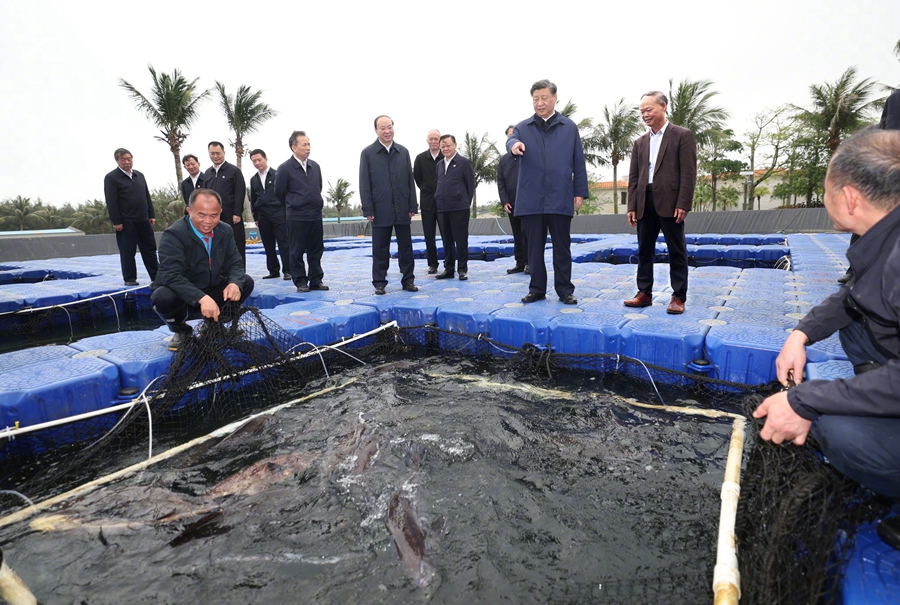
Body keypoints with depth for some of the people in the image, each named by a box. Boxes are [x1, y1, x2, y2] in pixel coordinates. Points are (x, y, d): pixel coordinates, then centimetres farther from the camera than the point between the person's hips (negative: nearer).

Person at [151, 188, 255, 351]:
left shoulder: (225, 231, -6)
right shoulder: (173, 235, -23)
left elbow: (234, 263, -4)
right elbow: (172, 275, -33)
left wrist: (235, 283, -29)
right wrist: (201, 298, -47)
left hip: (213, 290, 5)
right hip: (180, 295, -5)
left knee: (246, 282, -13)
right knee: (163, 297, -36)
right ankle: (181, 331, 0)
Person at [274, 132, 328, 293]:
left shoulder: (315, 166, 7)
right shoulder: (285, 169, -7)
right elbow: (279, 193, 1)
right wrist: (292, 207, 11)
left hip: (316, 216, 4)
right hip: (297, 218, -4)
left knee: (316, 250, 9)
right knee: (297, 252, 3)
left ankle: (316, 281, 18)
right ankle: (301, 282, 13)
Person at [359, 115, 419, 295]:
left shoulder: (403, 151, 9)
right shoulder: (368, 153, 2)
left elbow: (410, 180, 8)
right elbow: (364, 184, -1)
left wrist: (412, 206, 1)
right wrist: (368, 209, -8)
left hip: (402, 209, 2)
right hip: (380, 210, -2)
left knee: (406, 247, 7)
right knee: (380, 249, 5)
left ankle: (408, 280, 16)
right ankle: (379, 283, 13)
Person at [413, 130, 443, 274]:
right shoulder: (420, 158, 5)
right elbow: (417, 178, 11)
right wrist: (426, 190, 7)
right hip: (427, 202, 2)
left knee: (446, 234, 2)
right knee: (429, 236, 5)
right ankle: (432, 264, 15)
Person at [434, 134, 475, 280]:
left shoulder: (464, 162, -1)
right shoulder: (439, 164, 15)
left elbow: (470, 184, -1)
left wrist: (466, 203, -3)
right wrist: (438, 201, 12)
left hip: (459, 208, -6)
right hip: (442, 208, 6)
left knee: (461, 239, -1)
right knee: (446, 240, 9)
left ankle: (462, 269, 6)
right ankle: (448, 269, 16)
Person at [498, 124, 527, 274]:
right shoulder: (504, 159, 15)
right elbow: (500, 182, 10)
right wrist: (504, 201, -1)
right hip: (511, 203, 4)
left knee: (526, 233, -3)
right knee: (516, 234, 7)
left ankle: (528, 262, 4)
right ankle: (519, 262, 12)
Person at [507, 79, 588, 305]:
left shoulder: (569, 127, 9)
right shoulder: (523, 127, 10)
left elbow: (578, 161, 8)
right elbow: (511, 140, -12)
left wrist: (580, 191, 1)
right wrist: (514, 144, -37)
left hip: (560, 198, -1)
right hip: (531, 199, 1)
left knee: (562, 247, 5)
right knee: (534, 247, 7)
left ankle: (565, 290, 14)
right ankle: (536, 289, 18)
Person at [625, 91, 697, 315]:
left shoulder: (682, 135, 2)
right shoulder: (640, 142, 17)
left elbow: (688, 173, -5)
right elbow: (633, 177, 14)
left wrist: (683, 204, -14)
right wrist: (632, 206, 6)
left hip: (669, 203, -5)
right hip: (645, 204, 5)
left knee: (676, 252, 1)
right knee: (644, 251, 7)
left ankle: (678, 297, 7)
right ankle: (644, 293, 15)